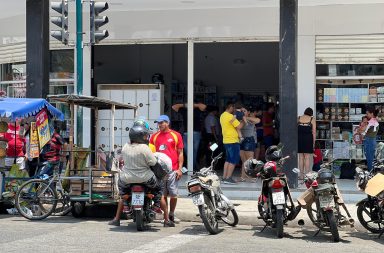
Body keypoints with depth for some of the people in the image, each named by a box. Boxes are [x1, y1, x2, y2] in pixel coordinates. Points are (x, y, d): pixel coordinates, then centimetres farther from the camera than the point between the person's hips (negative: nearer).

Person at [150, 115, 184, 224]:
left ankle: (171, 214, 19)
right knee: (162, 195, 3)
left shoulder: (176, 135, 5)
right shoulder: (154, 136, 12)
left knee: (173, 194, 1)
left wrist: (180, 169, -3)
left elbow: (180, 153, 4)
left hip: (172, 170, -2)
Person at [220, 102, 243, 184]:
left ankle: (224, 177, 15)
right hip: (233, 141, -9)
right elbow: (239, 126, -18)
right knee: (233, 161, -5)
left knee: (228, 160, 15)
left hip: (226, 140, 9)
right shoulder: (230, 116, -17)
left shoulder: (222, 116, 12)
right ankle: (228, 178, -6)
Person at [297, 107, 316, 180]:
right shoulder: (312, 119, 1)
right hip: (308, 138, -2)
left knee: (301, 157, 9)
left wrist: (296, 140, 13)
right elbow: (314, 132, -3)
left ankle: (301, 175, 11)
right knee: (307, 158, 1)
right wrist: (314, 142, 3)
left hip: (299, 138, 3)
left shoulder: (298, 118, 8)